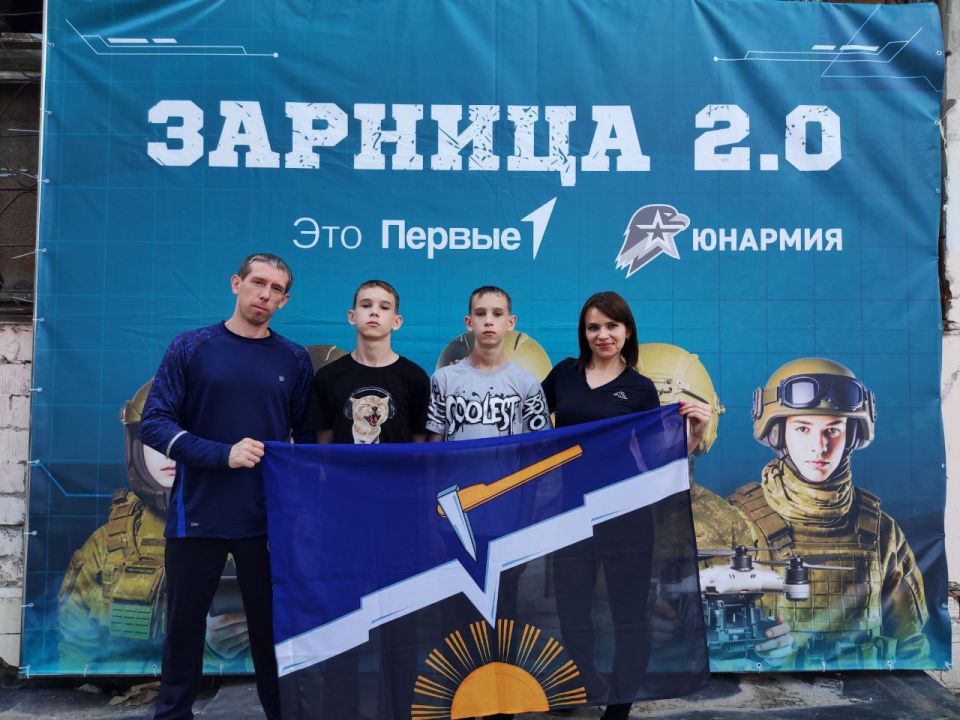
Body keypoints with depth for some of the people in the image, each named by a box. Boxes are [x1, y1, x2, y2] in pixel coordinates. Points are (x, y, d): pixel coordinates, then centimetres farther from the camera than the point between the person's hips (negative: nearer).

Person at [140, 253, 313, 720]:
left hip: (269, 518, 1)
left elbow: (306, 437, 9)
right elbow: (154, 423, -7)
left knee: (271, 625, 11)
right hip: (196, 515, -1)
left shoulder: (295, 360, 4)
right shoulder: (190, 348, -1)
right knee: (185, 624, 12)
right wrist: (222, 453, -19)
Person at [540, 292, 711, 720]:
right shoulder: (565, 373, 5)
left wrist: (697, 432, -15)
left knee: (629, 617, 8)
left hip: (626, 516, -2)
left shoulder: (641, 389, 1)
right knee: (573, 617, 11)